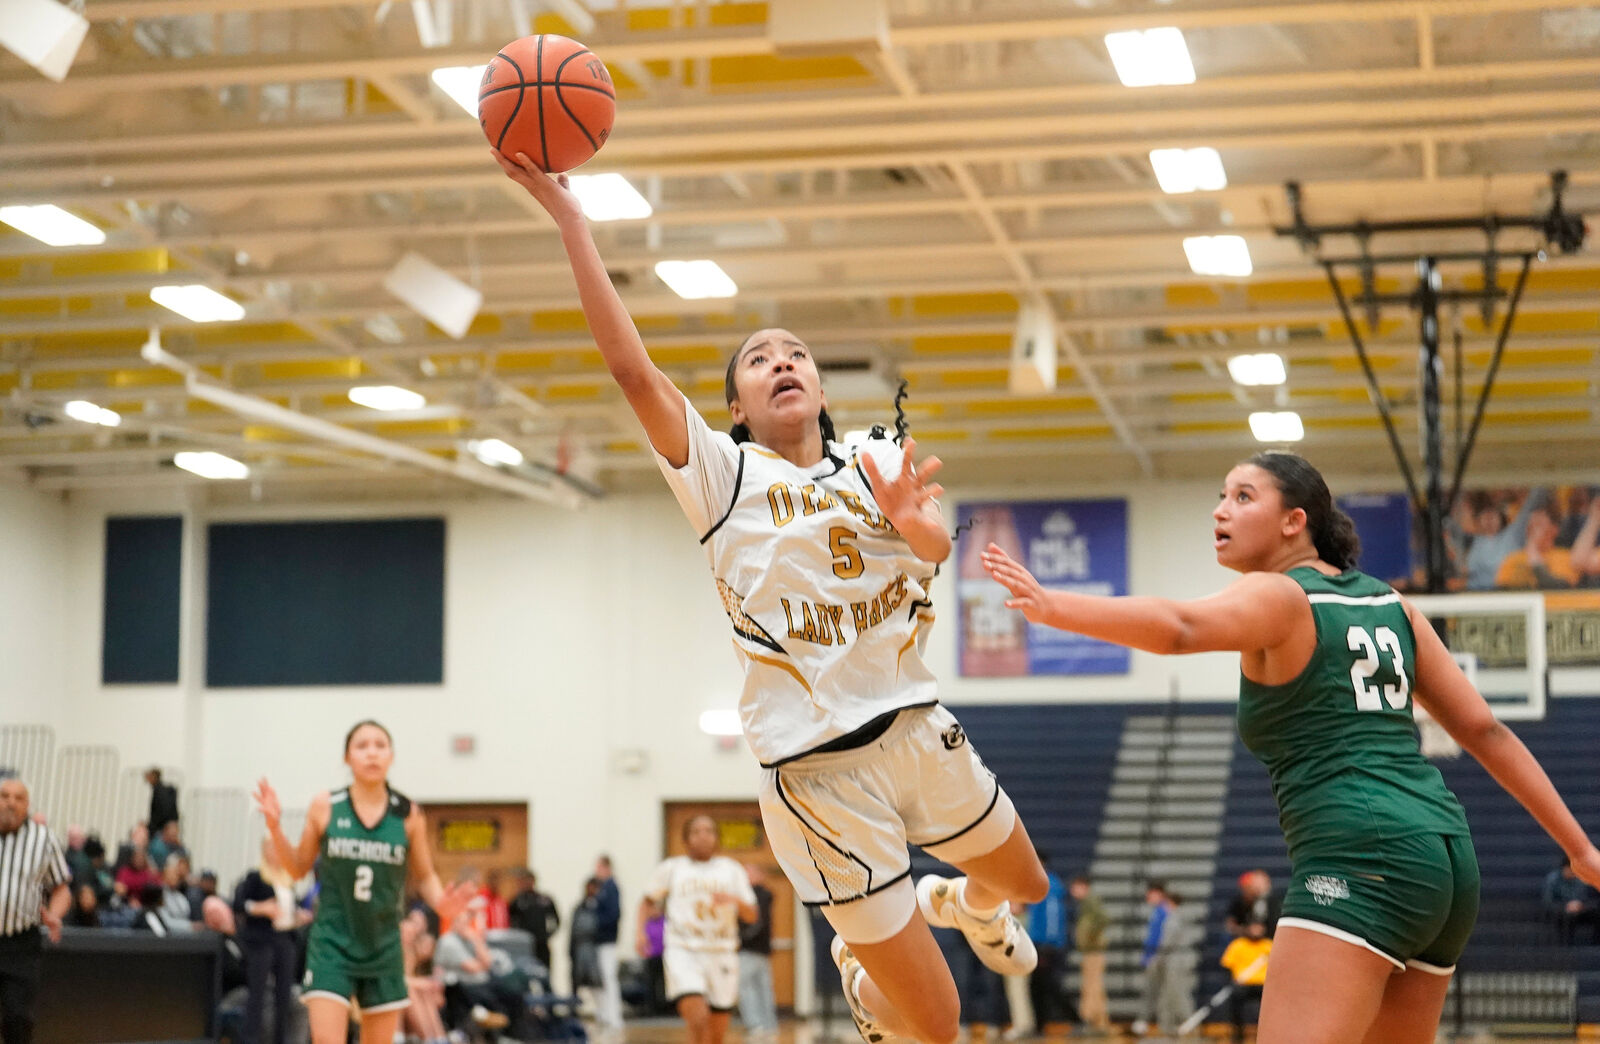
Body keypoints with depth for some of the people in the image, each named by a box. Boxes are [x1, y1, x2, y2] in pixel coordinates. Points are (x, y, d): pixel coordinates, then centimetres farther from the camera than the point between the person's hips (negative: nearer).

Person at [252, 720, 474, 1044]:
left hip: (383, 946, 2)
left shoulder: (408, 814, -1)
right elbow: (298, 869, 8)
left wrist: (441, 902, -12)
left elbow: (424, 877, 8)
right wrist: (275, 828, -7)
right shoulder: (324, 807, -2)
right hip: (332, 942, -2)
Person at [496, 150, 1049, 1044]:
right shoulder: (724, 473, -2)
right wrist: (569, 217, -19)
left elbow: (937, 548, -13)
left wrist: (911, 519, -37)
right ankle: (866, 972, 36)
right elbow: (632, 366, -15)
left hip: (918, 729, 4)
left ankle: (959, 904, 60)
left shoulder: (879, 463, 7)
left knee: (1023, 884, 26)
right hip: (820, 769, -4)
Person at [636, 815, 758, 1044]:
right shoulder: (671, 869, 9)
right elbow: (648, 901, 20)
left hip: (722, 954, 3)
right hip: (683, 951, -3)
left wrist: (735, 900, -13)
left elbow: (752, 916, 8)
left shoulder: (731, 870, 11)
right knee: (698, 1020, -23)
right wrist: (641, 932, 3)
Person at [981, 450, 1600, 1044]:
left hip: (1358, 861, -9)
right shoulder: (1389, 603, 19)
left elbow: (1178, 627, -26)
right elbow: (1484, 730, 18)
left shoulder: (1276, 597, -3)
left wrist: (1050, 607, -38)